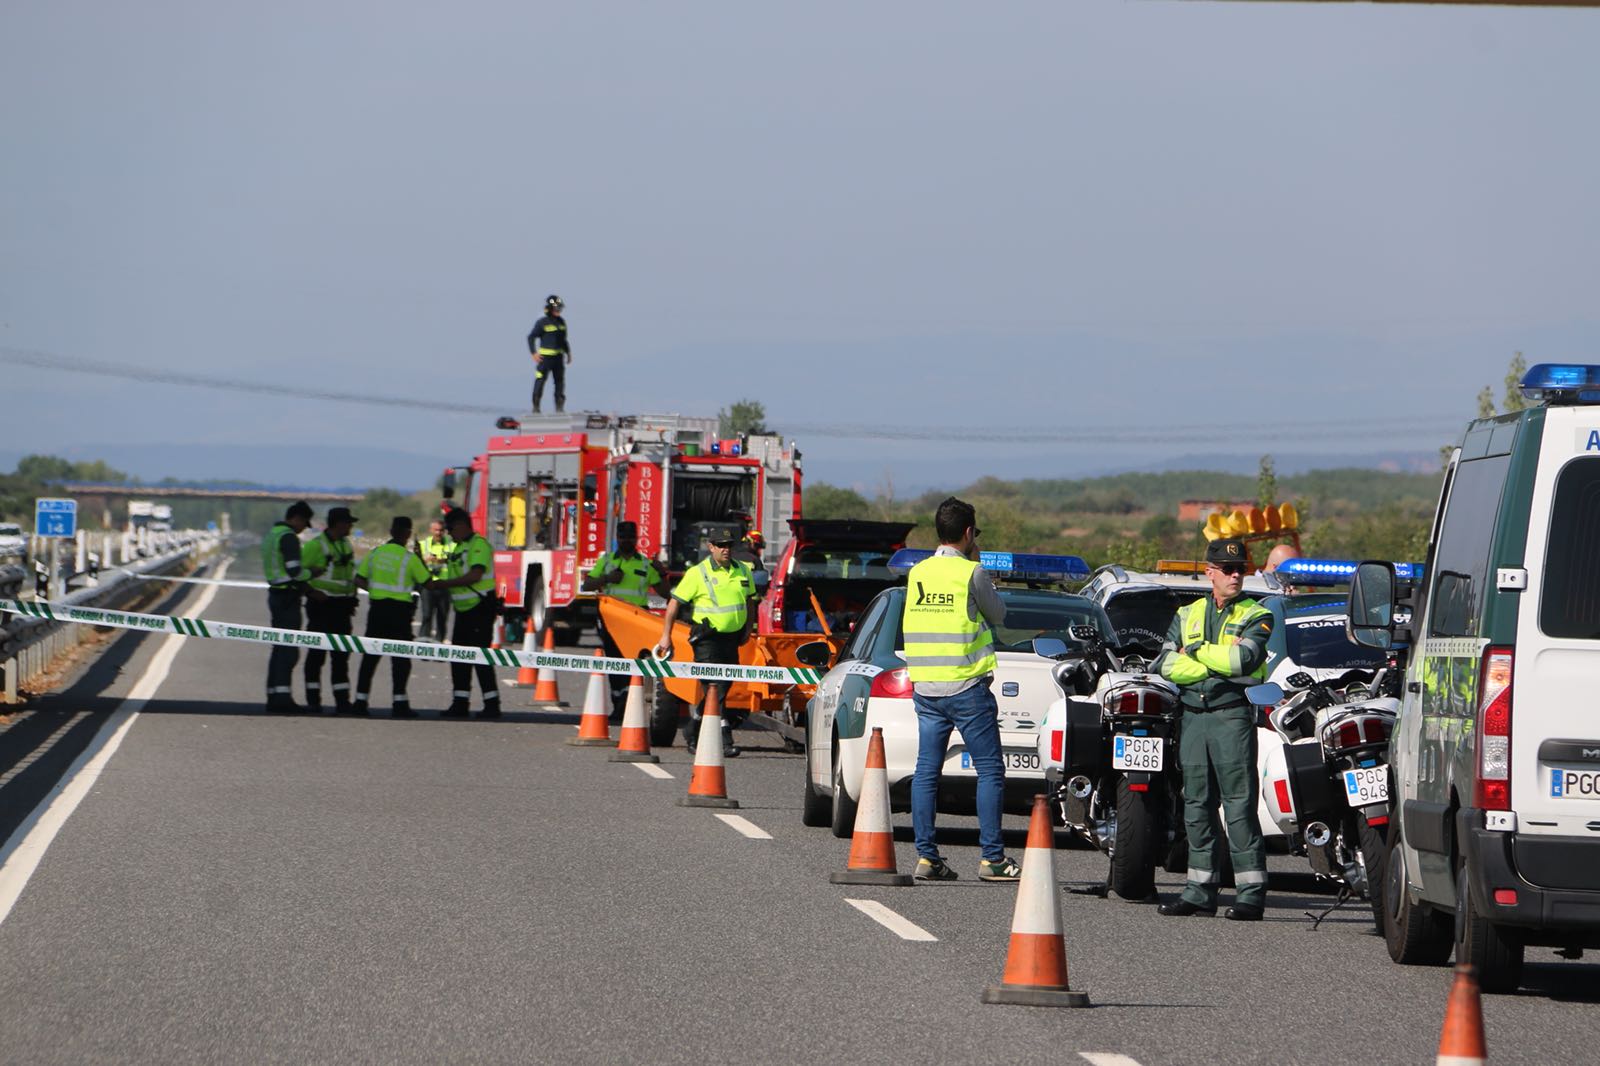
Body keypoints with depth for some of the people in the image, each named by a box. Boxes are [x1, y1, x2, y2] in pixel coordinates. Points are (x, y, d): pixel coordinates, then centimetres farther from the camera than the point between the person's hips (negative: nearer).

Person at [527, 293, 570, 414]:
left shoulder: (561, 322, 10)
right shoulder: (542, 323, -8)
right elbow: (531, 337, -5)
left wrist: (568, 353, 17)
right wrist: (533, 353, -12)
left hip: (558, 357, 6)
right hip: (545, 357, -6)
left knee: (560, 382, 6)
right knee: (540, 381, -5)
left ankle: (559, 407, 13)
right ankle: (535, 407, 2)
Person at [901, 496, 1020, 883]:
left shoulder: (917, 573, 8)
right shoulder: (971, 573, -9)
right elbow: (997, 615, 5)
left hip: (925, 688, 6)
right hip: (966, 688, -6)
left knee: (926, 772, 7)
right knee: (990, 772, 1)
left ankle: (926, 856, 5)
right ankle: (992, 857, -3)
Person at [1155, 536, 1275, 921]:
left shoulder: (1256, 616, 4)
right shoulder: (1187, 615, 17)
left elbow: (1245, 658, -15)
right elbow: (1167, 664, 3)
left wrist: (1197, 651, -5)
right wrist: (1220, 662, -7)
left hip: (1233, 715, -5)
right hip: (1192, 716, 5)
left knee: (1239, 805, -9)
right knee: (1197, 805, 7)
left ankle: (1251, 892, -10)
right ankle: (1200, 889, 12)